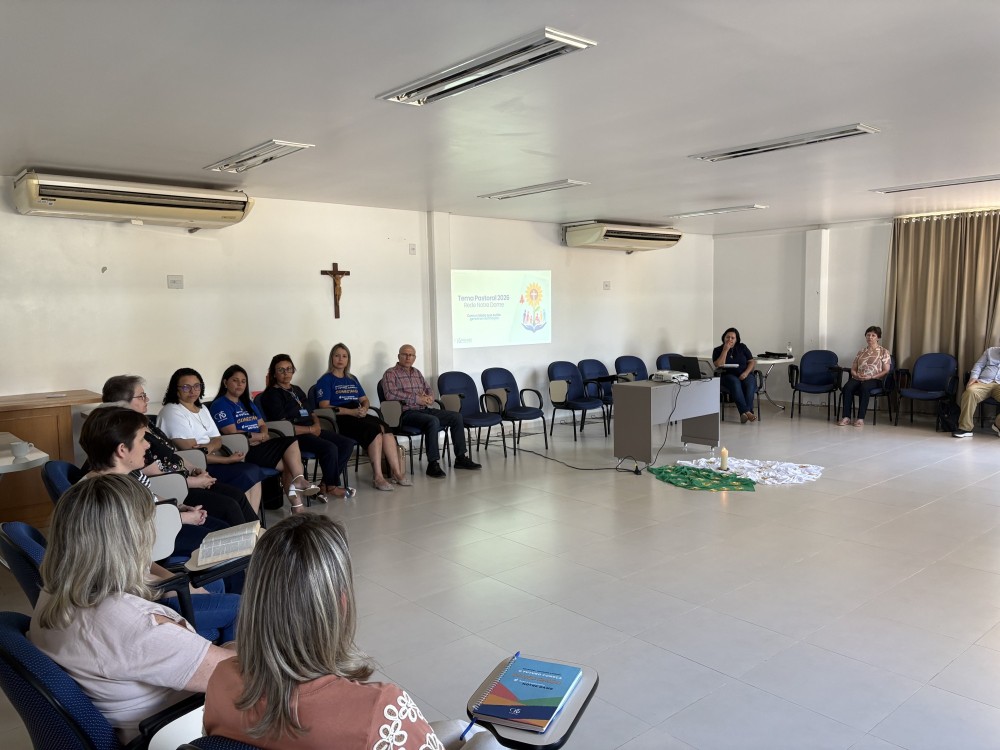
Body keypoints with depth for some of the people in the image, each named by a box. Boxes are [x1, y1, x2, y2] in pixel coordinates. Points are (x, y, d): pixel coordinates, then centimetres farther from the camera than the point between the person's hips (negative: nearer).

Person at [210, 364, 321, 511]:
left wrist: (263, 435, -4)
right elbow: (232, 433, -10)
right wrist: (259, 436, -1)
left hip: (261, 445, 7)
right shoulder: (220, 405, 0)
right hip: (245, 451, -7)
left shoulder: (248, 404, 26)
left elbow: (262, 425, 21)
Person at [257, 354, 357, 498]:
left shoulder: (297, 390, 23)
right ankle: (332, 486, -8)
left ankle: (325, 486, -10)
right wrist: (310, 429, -11)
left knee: (348, 444, -10)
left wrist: (317, 425, 0)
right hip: (295, 435, -8)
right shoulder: (271, 394, -2)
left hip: (313, 431, 9)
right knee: (330, 448, -31)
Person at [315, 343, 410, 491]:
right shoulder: (326, 380, 7)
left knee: (386, 429, -26)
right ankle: (377, 476, -32)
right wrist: (352, 412, -16)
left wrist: (364, 409, -1)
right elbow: (325, 406, -6)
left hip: (359, 416, 6)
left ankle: (397, 472, -30)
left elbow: (365, 400, 26)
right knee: (375, 429, -32)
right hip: (341, 419, -6)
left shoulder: (352, 379, 27)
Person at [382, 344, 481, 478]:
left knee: (456, 417, -6)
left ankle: (460, 458, -1)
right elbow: (391, 394, -17)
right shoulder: (391, 373, -1)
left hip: (424, 410, 8)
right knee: (433, 421, -35)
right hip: (407, 413, -8)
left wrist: (428, 398, -2)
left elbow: (428, 389, 25)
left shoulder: (417, 372, 22)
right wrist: (417, 399, -18)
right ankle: (433, 464, -30)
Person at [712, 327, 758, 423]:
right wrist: (725, 350, -9)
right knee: (735, 382, -37)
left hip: (744, 375, 2)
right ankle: (747, 412, -48)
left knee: (750, 383, -33)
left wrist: (746, 373, -10)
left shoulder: (742, 347, 14)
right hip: (728, 376, -2)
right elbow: (718, 365, -9)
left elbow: (752, 362, 9)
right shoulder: (717, 350, 8)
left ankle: (744, 414, -45)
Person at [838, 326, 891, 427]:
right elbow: (853, 369, 19)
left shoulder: (883, 352, 9)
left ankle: (861, 419, -39)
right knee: (847, 387, -32)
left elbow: (886, 371, 1)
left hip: (875, 380, -4)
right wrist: (856, 375, -5)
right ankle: (846, 417, -35)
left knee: (864, 387, -40)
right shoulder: (861, 352, 22)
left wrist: (871, 377, -13)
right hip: (858, 379, 4)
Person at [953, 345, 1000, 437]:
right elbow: (979, 365, 20)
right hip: (983, 382, 1)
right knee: (970, 391, -35)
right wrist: (973, 377, 0)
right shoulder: (991, 351, 24)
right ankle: (965, 428, -32)